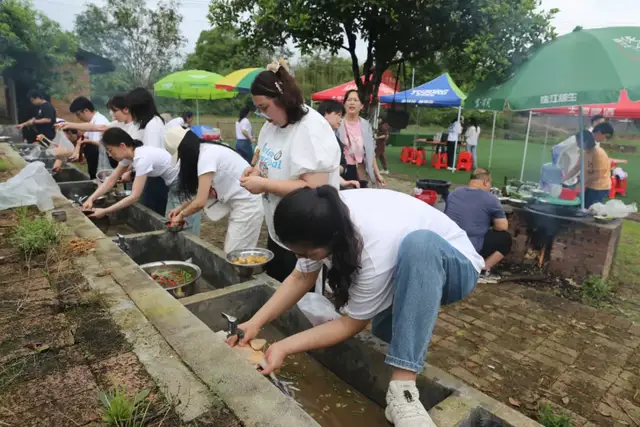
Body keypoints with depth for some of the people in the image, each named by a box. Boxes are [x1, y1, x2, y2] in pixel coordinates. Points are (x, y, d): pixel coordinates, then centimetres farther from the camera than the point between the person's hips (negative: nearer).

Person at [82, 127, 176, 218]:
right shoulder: (128, 154, -3)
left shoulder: (142, 158, -31)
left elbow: (134, 196, -32)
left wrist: (104, 211, -27)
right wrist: (91, 199, -10)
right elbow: (111, 180, 2)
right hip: (167, 184, 8)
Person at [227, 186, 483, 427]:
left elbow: (350, 325, -25)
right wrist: (256, 323, -15)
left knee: (419, 244, -40)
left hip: (454, 267, -7)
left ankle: (403, 388, -36)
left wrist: (282, 348, -26)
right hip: (405, 272, 7)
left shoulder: (376, 248, -40)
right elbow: (300, 278, -8)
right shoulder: (328, 219, -20)